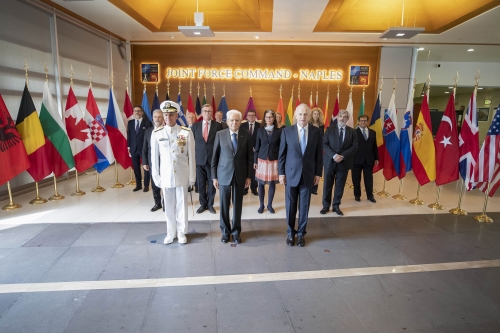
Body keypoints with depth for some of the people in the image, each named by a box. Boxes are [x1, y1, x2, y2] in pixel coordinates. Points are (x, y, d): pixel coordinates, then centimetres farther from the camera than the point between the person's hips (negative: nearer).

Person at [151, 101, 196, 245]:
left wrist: (192, 177, -1)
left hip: (182, 175, -1)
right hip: (166, 176, 1)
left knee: (182, 204, 9)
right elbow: (154, 157, 3)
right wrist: (156, 177, 3)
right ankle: (171, 233, 29)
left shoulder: (187, 133, -6)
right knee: (169, 205, 12)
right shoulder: (156, 133, -3)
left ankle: (181, 232, 27)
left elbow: (191, 157, -2)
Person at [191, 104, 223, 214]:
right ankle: (203, 204, 24)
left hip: (213, 159, -2)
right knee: (201, 183, 9)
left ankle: (210, 204, 22)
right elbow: (192, 142, 7)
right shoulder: (195, 125, 6)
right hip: (199, 159, 2)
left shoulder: (218, 125, -1)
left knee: (212, 183, 7)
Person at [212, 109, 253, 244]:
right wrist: (214, 176, -1)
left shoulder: (246, 135, -1)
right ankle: (225, 231, 25)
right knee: (224, 205, 8)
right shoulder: (220, 134, -2)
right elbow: (215, 157, 1)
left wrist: (249, 176, -1)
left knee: (238, 204, 9)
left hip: (240, 175, 1)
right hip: (224, 174, 0)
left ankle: (236, 232, 24)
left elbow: (250, 157, 2)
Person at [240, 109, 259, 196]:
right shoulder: (242, 125, 2)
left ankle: (254, 189, 16)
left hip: (255, 151, 0)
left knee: (254, 171, 5)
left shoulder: (260, 126, 0)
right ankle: (244, 188, 16)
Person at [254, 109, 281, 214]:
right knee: (261, 183, 5)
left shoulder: (279, 131, 0)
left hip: (274, 160, 0)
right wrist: (255, 161, 2)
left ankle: (270, 205, 22)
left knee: (272, 183, 6)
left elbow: (280, 147, 2)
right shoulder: (260, 130, 3)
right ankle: (261, 205, 19)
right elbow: (257, 147, 5)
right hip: (262, 160, 1)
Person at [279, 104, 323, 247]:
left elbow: (319, 154, 4)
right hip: (291, 174, 0)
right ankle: (291, 232, 26)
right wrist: (281, 173, -3)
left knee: (304, 206, 9)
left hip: (308, 175, 1)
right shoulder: (286, 131, -3)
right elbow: (282, 154, 0)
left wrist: (318, 173, 1)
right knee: (291, 205, 9)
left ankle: (301, 233, 25)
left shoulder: (316, 132, 0)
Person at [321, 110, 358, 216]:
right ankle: (326, 205, 17)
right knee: (327, 185, 5)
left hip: (344, 162, 1)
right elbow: (324, 144, -5)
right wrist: (334, 155, -18)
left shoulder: (352, 132, 5)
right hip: (330, 161, -1)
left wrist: (342, 156, -15)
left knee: (340, 185, 8)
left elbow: (354, 147, -2)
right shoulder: (330, 129, 2)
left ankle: (336, 206, 21)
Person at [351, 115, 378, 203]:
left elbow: (375, 146, 12)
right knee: (356, 179, 6)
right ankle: (357, 195, 20)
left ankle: (370, 195, 20)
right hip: (357, 159, -3)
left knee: (369, 179, 8)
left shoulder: (373, 132, 11)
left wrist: (376, 158, 9)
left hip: (369, 159, 3)